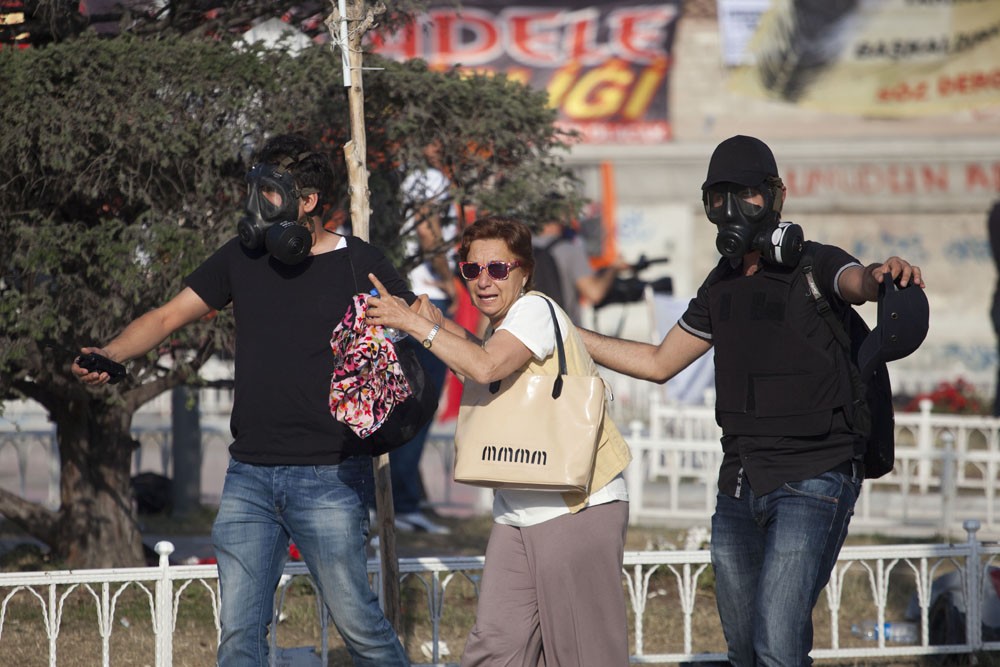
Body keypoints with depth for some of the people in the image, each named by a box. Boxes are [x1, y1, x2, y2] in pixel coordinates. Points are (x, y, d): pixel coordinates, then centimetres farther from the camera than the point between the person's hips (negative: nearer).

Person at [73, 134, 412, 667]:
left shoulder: (359, 266, -2)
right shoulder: (243, 257, 10)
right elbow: (169, 316, 11)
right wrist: (108, 355, -7)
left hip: (327, 477, -4)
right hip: (249, 475, 4)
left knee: (356, 620, -3)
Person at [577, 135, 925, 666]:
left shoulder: (813, 266, -8)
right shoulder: (722, 285, 13)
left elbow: (856, 282, -32)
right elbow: (659, 363, 25)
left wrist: (884, 276, -57)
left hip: (811, 483, -7)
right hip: (739, 487, 7)